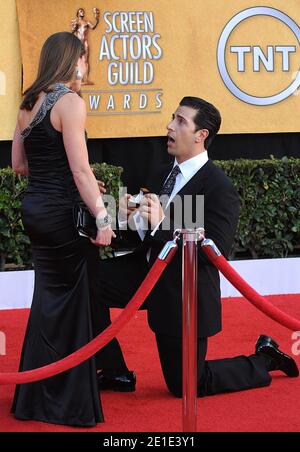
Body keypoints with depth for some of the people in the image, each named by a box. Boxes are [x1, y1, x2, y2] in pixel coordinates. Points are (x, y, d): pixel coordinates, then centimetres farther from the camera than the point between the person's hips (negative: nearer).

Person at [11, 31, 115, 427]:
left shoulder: (29, 104, 10)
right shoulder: (70, 101, -14)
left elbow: (19, 164, 15)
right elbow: (81, 169, -19)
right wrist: (102, 217, -17)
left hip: (35, 209, 8)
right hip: (61, 215, -8)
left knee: (49, 299, 17)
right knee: (71, 303, 1)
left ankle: (35, 398, 25)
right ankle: (68, 402, 7)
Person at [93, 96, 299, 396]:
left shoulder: (220, 188, -18)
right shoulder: (166, 174, 8)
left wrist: (161, 224, -31)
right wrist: (133, 216, -9)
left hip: (185, 294, -7)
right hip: (150, 271, 7)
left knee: (186, 385, 1)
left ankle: (264, 361, 25)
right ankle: (115, 373, 2)